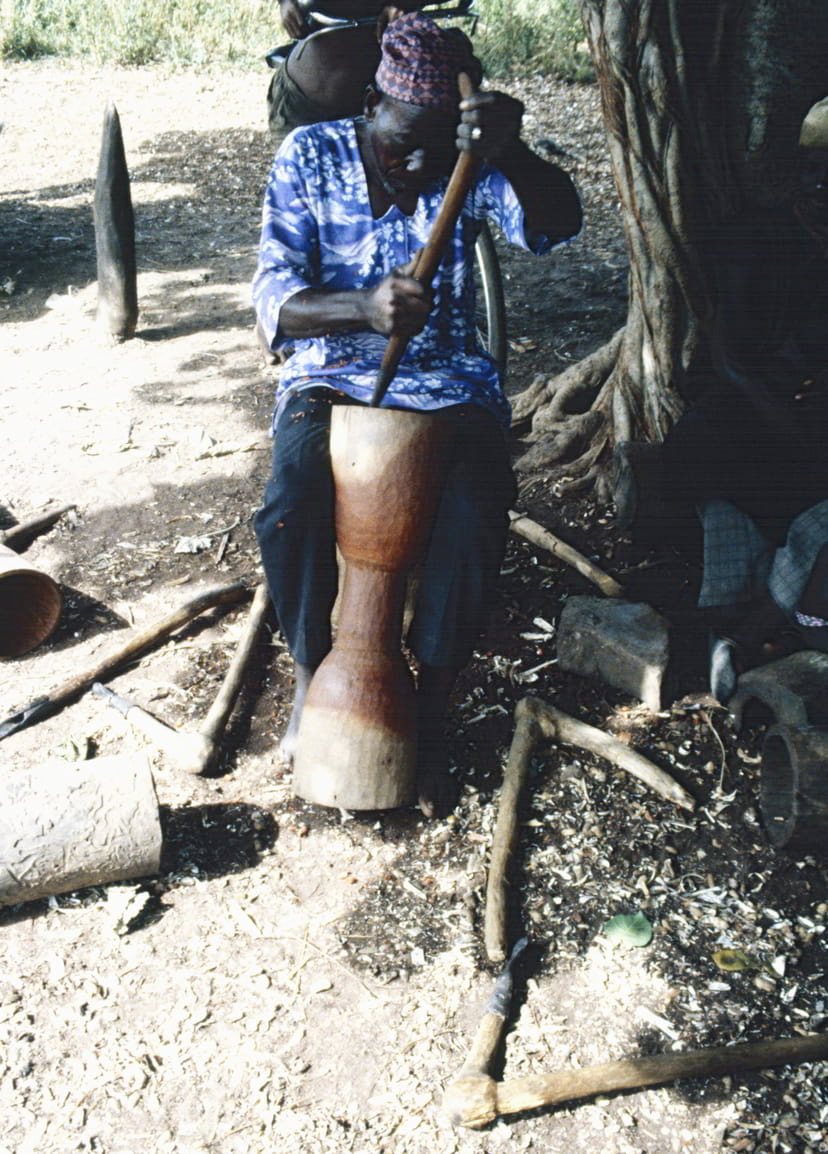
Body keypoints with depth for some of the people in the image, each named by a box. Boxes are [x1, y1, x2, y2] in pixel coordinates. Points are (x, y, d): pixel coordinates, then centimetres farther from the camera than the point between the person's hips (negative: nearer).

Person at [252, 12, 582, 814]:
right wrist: (364, 308, -35)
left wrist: (512, 153, -42)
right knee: (290, 511, -29)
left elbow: (554, 227, -20)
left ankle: (429, 710, -7)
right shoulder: (310, 156, -3)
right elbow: (274, 302, -14)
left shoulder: (469, 164, -1)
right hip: (330, 377, 0)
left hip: (449, 383, 1)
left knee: (473, 523, -28)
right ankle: (310, 675, 0)